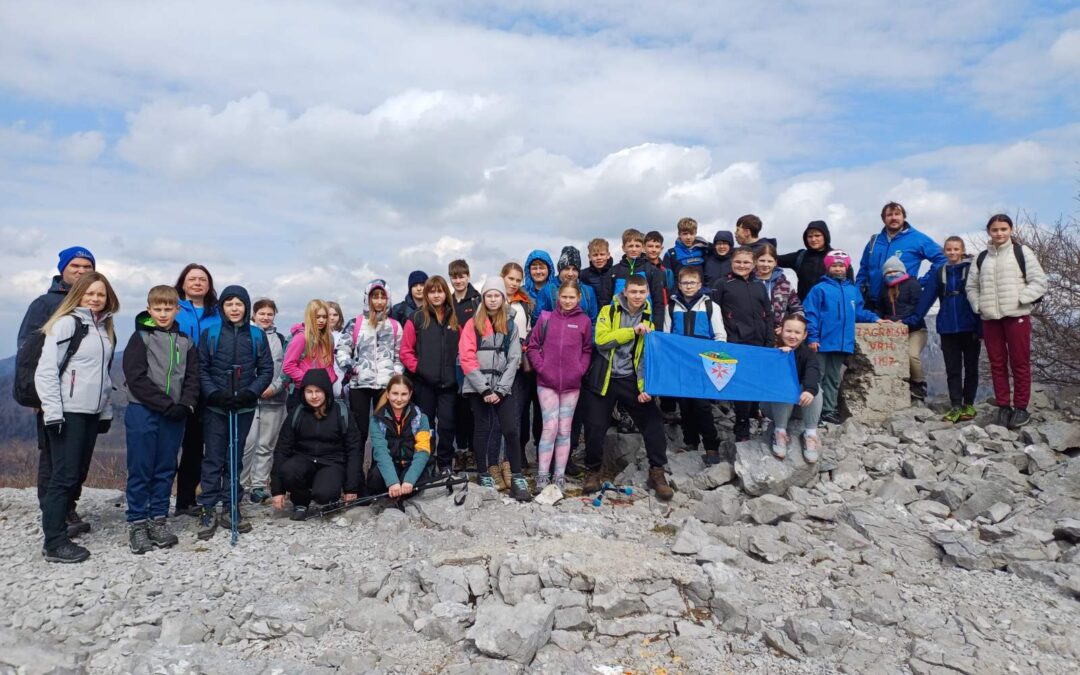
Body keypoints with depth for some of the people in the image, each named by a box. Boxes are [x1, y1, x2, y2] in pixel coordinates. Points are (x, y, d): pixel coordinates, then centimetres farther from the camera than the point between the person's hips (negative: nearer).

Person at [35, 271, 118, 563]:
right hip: (68, 412, -7)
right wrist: (52, 412, -17)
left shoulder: (105, 328, 14)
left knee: (79, 474, 10)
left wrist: (107, 410, 17)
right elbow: (45, 370, -12)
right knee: (64, 475, -6)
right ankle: (55, 543, -1)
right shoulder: (66, 323, -8)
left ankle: (62, 520, 22)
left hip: (92, 413, 7)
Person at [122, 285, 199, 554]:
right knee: (140, 470, 1)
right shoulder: (140, 337, -2)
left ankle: (159, 519, 19)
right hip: (143, 412, -4)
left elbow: (192, 377, 8)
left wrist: (185, 405, -9)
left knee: (166, 469, 9)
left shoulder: (185, 341, 11)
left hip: (174, 415, 4)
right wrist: (167, 405, -14)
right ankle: (137, 524, 11)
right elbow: (136, 378, -10)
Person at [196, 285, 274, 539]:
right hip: (216, 406, -1)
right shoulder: (210, 333, 0)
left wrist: (250, 392, -11)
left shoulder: (257, 335, 3)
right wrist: (214, 393, -14)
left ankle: (230, 509, 18)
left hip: (244, 407, 2)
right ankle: (207, 511, 7)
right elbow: (202, 368, 0)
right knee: (213, 459, 0)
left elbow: (266, 370, 3)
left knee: (236, 458, 10)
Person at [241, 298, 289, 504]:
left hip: (274, 398, 3)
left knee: (266, 445, 5)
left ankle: (259, 485, 12)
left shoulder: (280, 339, 14)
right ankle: (241, 484, 4)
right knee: (247, 443, -8)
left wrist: (275, 386, -6)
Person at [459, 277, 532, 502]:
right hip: (478, 386, -1)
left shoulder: (510, 325, 8)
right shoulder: (473, 324, 2)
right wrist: (484, 389, -11)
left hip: (502, 386, 1)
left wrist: (500, 390, -7)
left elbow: (514, 359, 3)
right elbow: (467, 359, -6)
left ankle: (517, 478, -2)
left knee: (511, 429, -6)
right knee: (483, 428, 6)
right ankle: (484, 474, 18)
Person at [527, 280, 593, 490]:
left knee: (564, 430, 8)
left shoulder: (584, 321, 4)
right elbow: (532, 346, 3)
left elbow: (587, 350, 9)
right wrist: (540, 367, -6)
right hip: (547, 382, -1)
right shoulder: (546, 317, 1)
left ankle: (559, 475, 16)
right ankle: (542, 474, 4)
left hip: (572, 384, 2)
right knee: (550, 427, -5)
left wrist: (580, 369, -4)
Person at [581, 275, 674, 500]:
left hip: (630, 380, 2)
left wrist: (646, 387, -10)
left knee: (654, 421, -11)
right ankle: (593, 471, 21)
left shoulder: (648, 320, 7)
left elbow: (648, 358, 3)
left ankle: (656, 473, 3)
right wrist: (633, 331, -19)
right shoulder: (609, 311, 0)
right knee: (595, 427, -2)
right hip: (603, 379, -2)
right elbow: (601, 340, -16)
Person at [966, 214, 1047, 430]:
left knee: (1020, 363, -1)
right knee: (997, 364, 5)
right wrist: (978, 305, 3)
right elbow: (971, 286, 19)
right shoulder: (982, 257, 15)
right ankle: (1003, 406, 12)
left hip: (1017, 316, -3)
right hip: (990, 318, 3)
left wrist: (1020, 299, -11)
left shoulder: (1021, 252, 4)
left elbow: (1039, 281, -1)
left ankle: (1020, 408, 6)